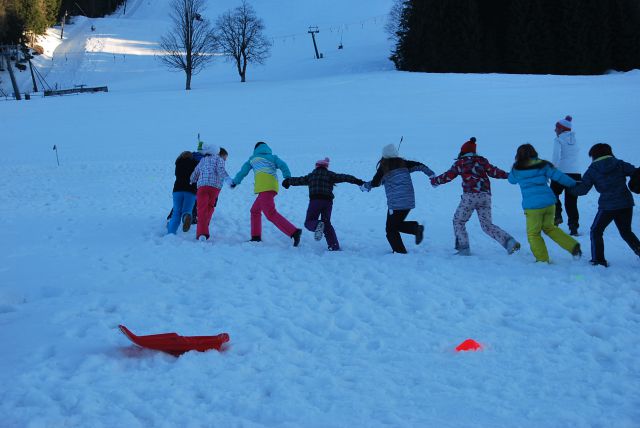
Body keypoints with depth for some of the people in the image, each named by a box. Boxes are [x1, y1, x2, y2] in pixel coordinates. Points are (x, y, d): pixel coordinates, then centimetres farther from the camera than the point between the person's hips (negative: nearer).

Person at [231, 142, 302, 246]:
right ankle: (256, 237, 21)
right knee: (255, 210, 22)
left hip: (264, 187, -5)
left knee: (271, 214, -15)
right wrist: (288, 178, -8)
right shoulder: (273, 157, 22)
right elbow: (283, 165, 2)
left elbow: (243, 171, 28)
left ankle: (294, 232, -30)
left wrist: (235, 182, 44)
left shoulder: (253, 158, 20)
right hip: (273, 187, 6)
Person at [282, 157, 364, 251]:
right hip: (328, 201, 2)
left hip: (315, 200, -2)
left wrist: (288, 181, 47)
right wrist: (357, 181, 1)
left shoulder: (311, 175, 18)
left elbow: (299, 180, 29)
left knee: (309, 222, 5)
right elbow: (344, 177, 4)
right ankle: (334, 246, 5)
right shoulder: (330, 175, 15)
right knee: (327, 223, 15)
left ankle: (317, 225, -32)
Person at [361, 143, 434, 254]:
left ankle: (400, 251, 0)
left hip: (395, 202, -6)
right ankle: (416, 227, -2)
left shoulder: (384, 166, -3)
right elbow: (419, 166, 6)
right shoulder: (403, 163, 9)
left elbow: (375, 183, -1)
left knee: (391, 229, 7)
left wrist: (364, 186, 17)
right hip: (409, 201, 6)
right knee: (397, 224, 22)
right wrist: (432, 175, 9)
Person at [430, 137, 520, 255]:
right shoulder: (482, 160, 14)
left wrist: (435, 180, 28)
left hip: (470, 196, -4)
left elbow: (448, 176, 12)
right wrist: (507, 175, 26)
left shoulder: (460, 163, 7)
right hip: (485, 196, 4)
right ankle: (509, 241, -8)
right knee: (487, 225, 10)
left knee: (458, 221, 13)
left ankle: (463, 248, 3)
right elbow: (493, 171, 12)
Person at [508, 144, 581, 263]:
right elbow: (559, 176, 0)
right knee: (549, 227, 23)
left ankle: (543, 259, 7)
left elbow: (511, 180, 20)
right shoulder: (543, 165, 3)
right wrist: (574, 185, 10)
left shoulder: (517, 169, -1)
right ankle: (573, 246, 15)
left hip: (532, 207, -4)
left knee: (533, 234, 10)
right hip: (549, 203, 4)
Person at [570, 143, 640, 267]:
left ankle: (598, 260, 7)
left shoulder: (592, 170, 1)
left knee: (596, 231, 13)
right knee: (626, 231, 22)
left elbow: (582, 189, -2)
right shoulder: (619, 164, 5)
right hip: (626, 203, 3)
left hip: (607, 206, -3)